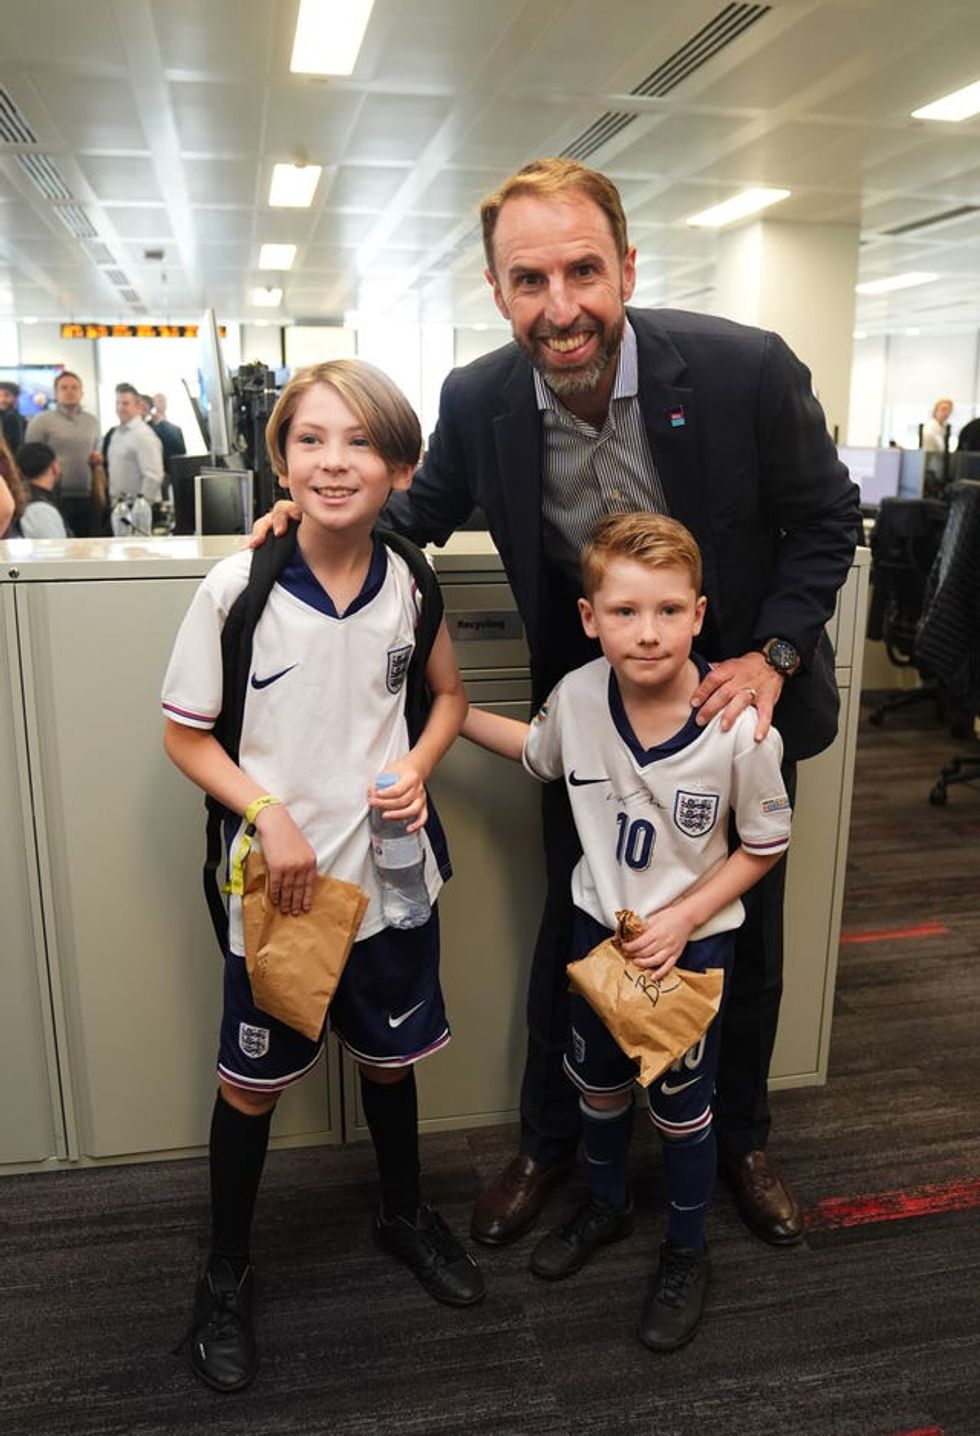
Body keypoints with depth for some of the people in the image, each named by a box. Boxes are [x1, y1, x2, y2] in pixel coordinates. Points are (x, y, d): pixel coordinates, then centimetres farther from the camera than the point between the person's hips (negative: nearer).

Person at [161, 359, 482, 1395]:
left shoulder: (411, 581, -7)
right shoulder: (236, 586, -16)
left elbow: (449, 694, 9)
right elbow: (185, 736, -7)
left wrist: (416, 769, -9)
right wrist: (269, 815, -20)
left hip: (389, 868, 3)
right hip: (276, 879, -2)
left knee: (389, 1054, 21)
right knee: (252, 1080, 14)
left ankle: (403, 1213, 49)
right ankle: (225, 1272, 40)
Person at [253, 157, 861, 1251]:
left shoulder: (747, 368, -22)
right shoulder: (478, 400, -15)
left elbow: (826, 518, -8)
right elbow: (426, 511, 4)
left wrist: (773, 655, -19)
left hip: (743, 699, 0)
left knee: (745, 937, 16)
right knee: (572, 933, 13)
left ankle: (738, 1138, 44)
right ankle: (548, 1142, 39)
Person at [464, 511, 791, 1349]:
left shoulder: (740, 728, -28)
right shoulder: (576, 696, -18)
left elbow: (766, 843, -12)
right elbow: (540, 753, 7)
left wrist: (683, 918, -19)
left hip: (693, 942, -3)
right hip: (599, 926, 4)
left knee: (680, 1104, 15)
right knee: (598, 1081, 24)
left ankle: (687, 1254, 43)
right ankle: (607, 1207, 53)